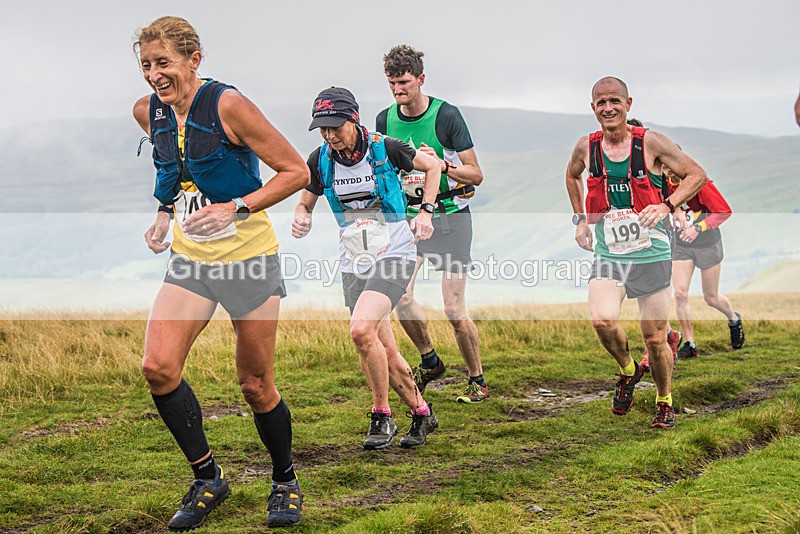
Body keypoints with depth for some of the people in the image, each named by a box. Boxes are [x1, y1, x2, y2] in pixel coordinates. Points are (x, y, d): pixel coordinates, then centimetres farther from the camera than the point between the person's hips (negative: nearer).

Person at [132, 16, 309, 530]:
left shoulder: (227, 104, -16)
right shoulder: (149, 112, 3)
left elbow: (296, 171, -13)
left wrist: (237, 208, -21)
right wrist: (166, 213, 9)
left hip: (249, 256, -5)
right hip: (190, 257, 5)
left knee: (255, 384, 1)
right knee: (158, 367, -12)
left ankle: (285, 482, 26)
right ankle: (208, 478, 6)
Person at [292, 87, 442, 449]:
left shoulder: (385, 148, -11)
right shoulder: (320, 160, -2)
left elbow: (431, 165, 6)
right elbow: (306, 200, 13)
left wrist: (426, 211, -4)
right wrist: (301, 217, -10)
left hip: (393, 256, -5)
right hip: (353, 263, 5)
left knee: (362, 330, -25)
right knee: (385, 351, 4)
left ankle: (381, 415, -8)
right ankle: (421, 413, 27)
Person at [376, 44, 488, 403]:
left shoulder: (447, 115, -11)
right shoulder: (385, 120, 3)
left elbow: (476, 174, -8)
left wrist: (443, 165, -25)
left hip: (450, 216, -4)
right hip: (410, 216, 4)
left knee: (454, 310, -8)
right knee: (400, 297, -13)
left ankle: (477, 380, 13)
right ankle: (429, 360, 13)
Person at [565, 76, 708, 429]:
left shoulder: (649, 142, -9)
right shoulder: (586, 147, 0)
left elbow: (697, 175, -4)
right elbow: (572, 176, 24)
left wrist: (667, 206, -19)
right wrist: (580, 219, 15)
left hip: (651, 255, -2)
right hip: (608, 256, 2)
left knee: (655, 340, 4)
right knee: (602, 320, -23)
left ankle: (664, 402, 31)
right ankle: (628, 370, 9)